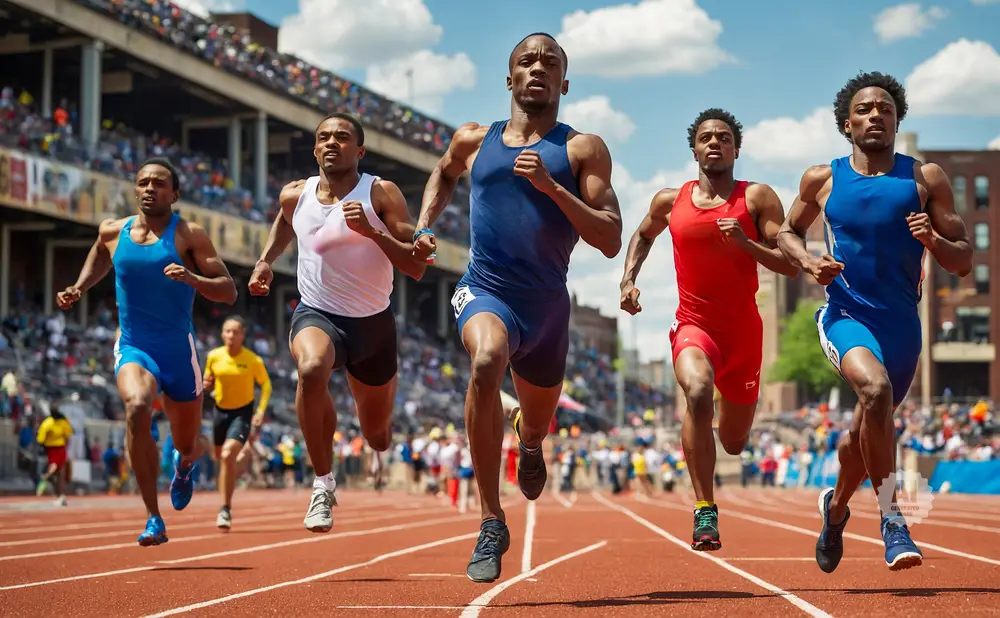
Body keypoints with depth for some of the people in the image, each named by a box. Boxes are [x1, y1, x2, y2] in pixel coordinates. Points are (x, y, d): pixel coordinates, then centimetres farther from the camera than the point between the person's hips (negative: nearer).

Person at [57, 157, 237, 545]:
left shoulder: (189, 235, -5)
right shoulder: (113, 232, 5)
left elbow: (229, 293, -8)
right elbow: (100, 255, 30)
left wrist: (192, 279, -26)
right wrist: (78, 289, 14)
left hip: (179, 353, 0)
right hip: (133, 348, 1)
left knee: (187, 445, 12)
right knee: (137, 407, -32)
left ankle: (186, 460, 56)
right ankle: (153, 519, -27)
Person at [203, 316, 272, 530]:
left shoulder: (253, 360, -13)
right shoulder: (213, 356, -4)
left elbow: (266, 385, 0)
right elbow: (208, 382, 11)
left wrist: (261, 411, -11)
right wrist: (206, 385, -13)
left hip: (243, 412, -5)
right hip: (221, 410, 5)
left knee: (228, 455, -22)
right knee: (221, 456, 15)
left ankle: (226, 509, -13)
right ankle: (244, 457, 52)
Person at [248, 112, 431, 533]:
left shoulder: (382, 195, -11)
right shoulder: (295, 195, -1)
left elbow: (417, 267, -17)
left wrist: (372, 231, -28)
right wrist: (265, 261, 13)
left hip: (373, 323, 0)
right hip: (317, 315, 0)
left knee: (378, 439, 15)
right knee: (311, 369, -38)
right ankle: (323, 484, -26)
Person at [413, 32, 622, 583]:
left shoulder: (583, 150, 0)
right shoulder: (474, 141, 8)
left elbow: (610, 241, -9)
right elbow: (443, 174, 32)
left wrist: (551, 187, -20)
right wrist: (423, 227, 16)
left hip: (547, 305, 1)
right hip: (486, 292, -1)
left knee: (538, 423, 20)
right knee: (486, 362, -36)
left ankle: (529, 443, 64)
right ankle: (492, 524, -30)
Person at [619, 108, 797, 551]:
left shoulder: (757, 198, -2)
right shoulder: (670, 202, 4)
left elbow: (791, 265, -6)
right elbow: (643, 236, 26)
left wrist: (745, 243, -20)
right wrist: (628, 280, 11)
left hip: (743, 330, 1)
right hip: (693, 324, -1)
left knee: (734, 443, 13)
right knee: (698, 391, -35)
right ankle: (705, 512, -31)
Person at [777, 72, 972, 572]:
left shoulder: (926, 179, 2)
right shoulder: (823, 179, 2)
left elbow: (964, 262, 2)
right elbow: (787, 231, 19)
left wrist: (933, 240, -20)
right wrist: (808, 262, -2)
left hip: (902, 324, 2)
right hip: (846, 315, -2)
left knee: (865, 434, 15)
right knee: (876, 387, -33)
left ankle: (835, 507, 47)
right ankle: (890, 519, -25)